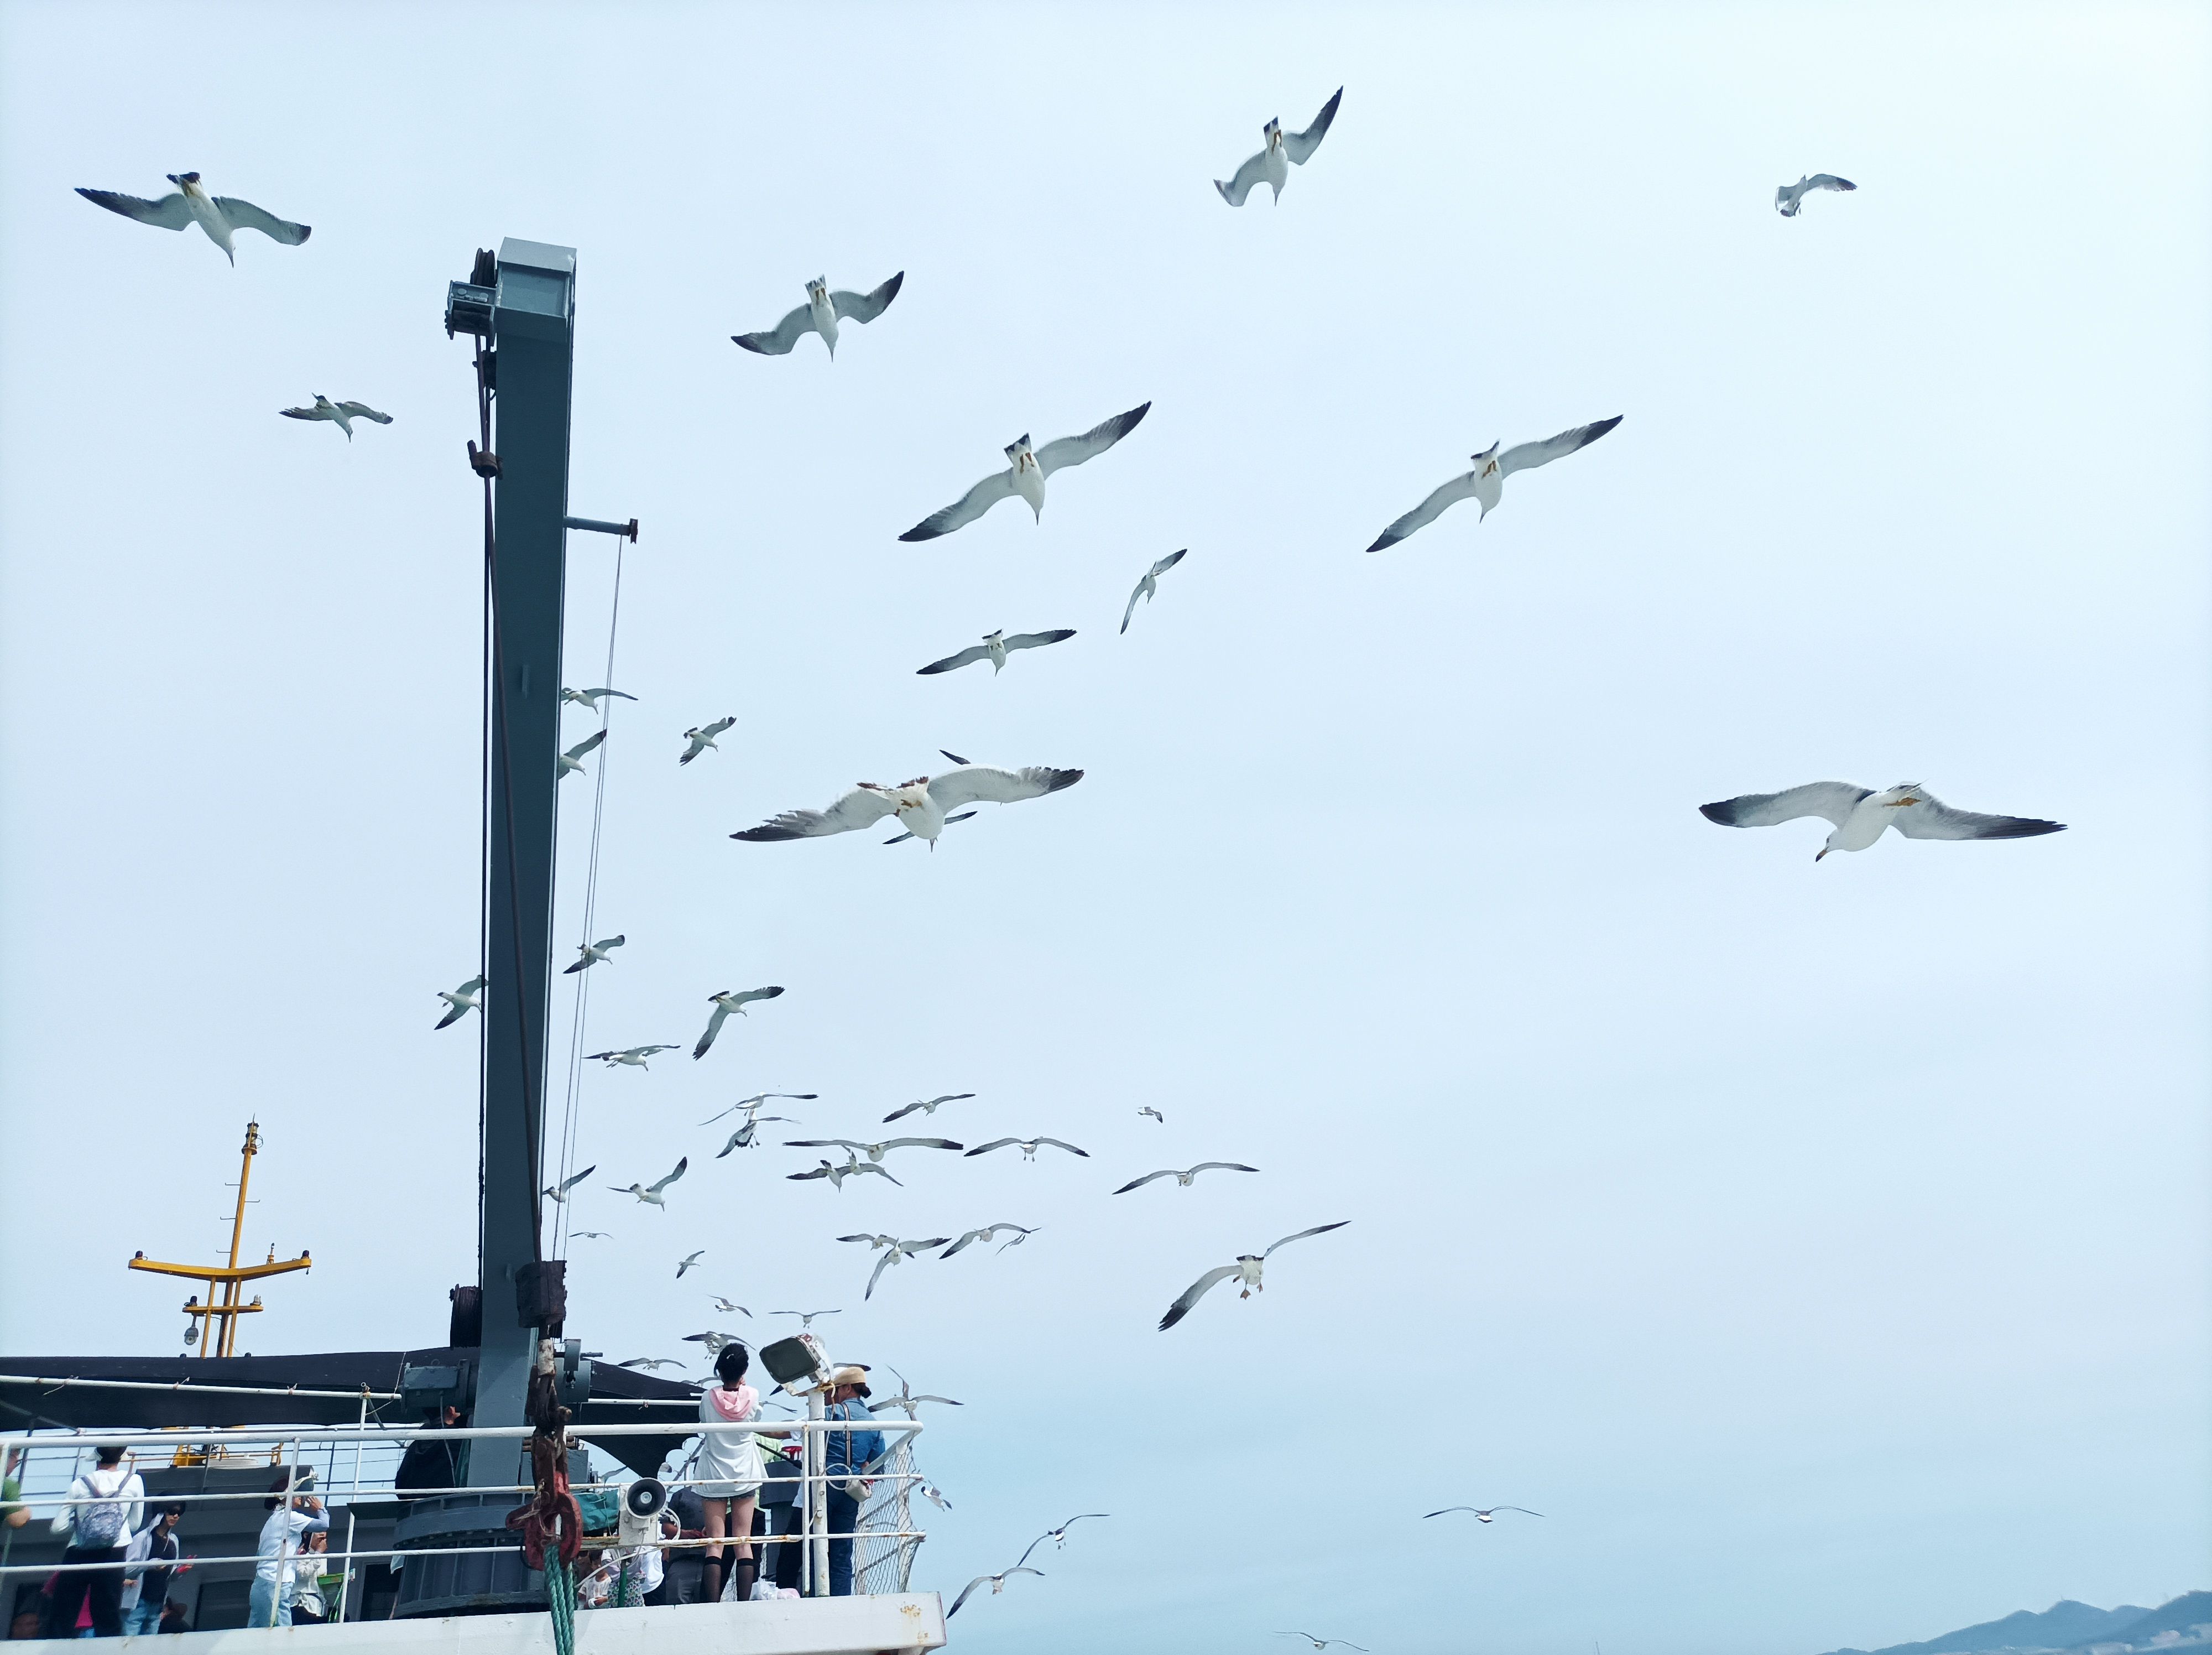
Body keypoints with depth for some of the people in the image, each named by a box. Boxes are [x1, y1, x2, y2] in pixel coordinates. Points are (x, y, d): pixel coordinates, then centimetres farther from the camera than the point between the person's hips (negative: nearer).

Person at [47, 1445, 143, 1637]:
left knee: (62, 1616, 8)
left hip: (77, 1555, 0)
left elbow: (59, 1527, 1)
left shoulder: (79, 1484, 0)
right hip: (112, 1555, 0)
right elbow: (134, 1524, 7)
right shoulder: (133, 1481, -1)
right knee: (108, 1620, 4)